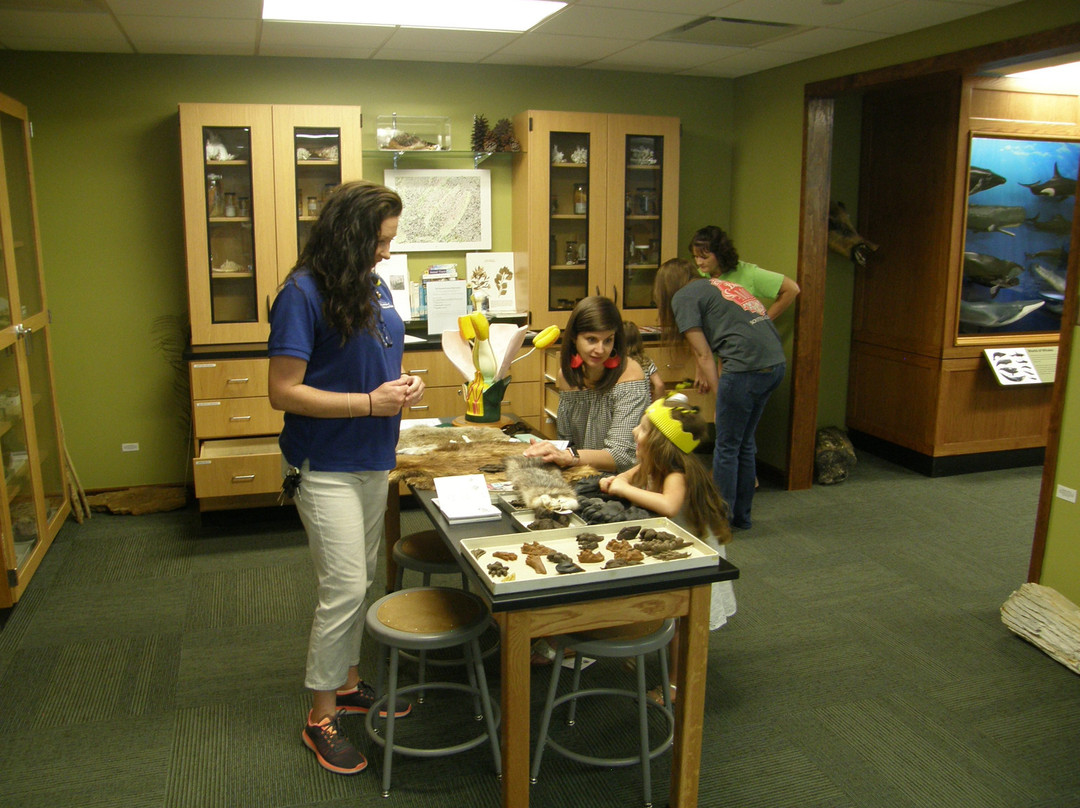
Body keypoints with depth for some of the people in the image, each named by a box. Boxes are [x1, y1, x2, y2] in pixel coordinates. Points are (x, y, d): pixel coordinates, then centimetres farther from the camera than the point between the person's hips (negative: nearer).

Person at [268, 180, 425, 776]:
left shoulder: (374, 287, 7)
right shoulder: (303, 294, -17)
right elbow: (283, 393, -19)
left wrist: (403, 386, -2)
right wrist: (371, 402, -21)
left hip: (370, 460, 8)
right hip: (325, 466, -8)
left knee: (360, 580, 18)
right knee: (343, 588, -3)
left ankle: (347, 682, 36)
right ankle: (321, 717, 15)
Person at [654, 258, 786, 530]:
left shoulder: (682, 297, 5)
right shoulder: (717, 286, 27)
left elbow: (703, 355, 0)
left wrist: (720, 396, 4)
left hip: (747, 366, -8)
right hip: (776, 363, 8)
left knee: (726, 447, 4)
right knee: (744, 444, 18)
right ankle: (741, 515, 29)